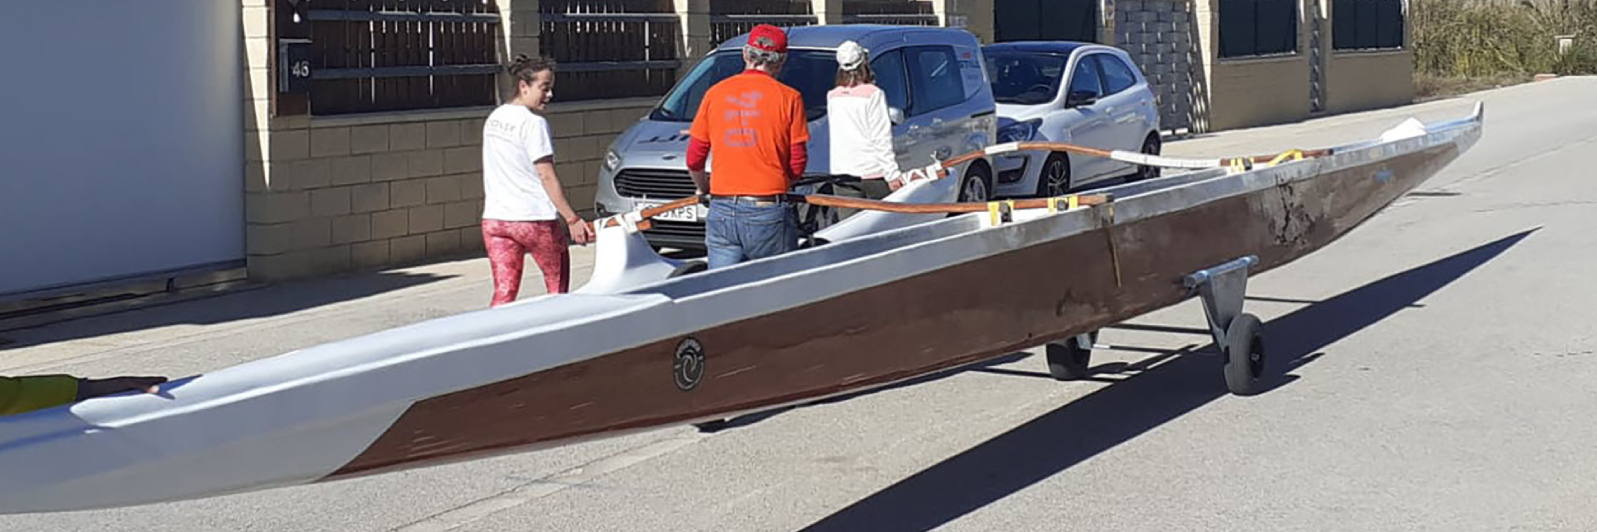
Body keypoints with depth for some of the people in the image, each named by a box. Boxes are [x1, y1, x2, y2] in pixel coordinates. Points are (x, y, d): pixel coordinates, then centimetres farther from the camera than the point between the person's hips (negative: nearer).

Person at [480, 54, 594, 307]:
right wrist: (572, 219, -15)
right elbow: (547, 177, -16)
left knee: (504, 294, 2)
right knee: (557, 289, 12)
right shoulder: (533, 124, -12)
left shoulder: (494, 118, 12)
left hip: (494, 218, 7)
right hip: (535, 219, -6)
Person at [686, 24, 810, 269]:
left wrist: (703, 187, 29)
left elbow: (694, 159, 9)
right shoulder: (788, 97, -1)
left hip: (721, 211, 3)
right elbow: (797, 164, -2)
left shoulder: (715, 93, 7)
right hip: (769, 212, -3)